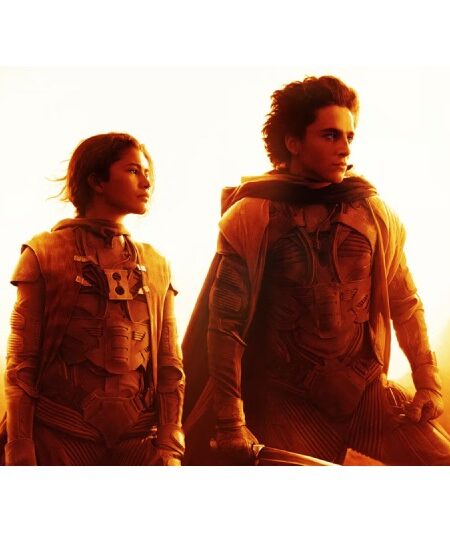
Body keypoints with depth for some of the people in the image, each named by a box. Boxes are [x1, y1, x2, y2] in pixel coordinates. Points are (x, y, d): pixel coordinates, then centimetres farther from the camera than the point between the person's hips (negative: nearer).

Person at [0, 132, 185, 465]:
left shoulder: (157, 266, 12)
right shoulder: (45, 253, 3)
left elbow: (171, 364, 9)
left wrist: (170, 447, -1)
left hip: (138, 438, 3)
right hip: (60, 438, -3)